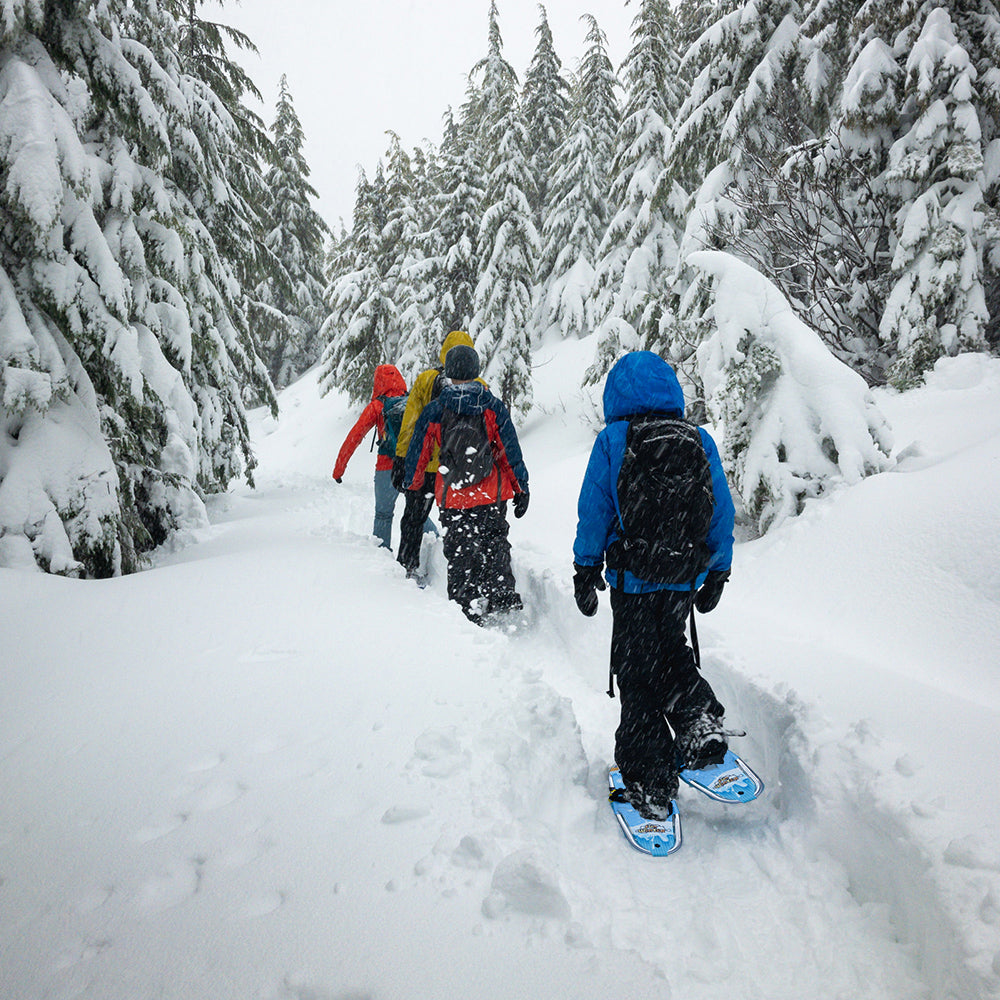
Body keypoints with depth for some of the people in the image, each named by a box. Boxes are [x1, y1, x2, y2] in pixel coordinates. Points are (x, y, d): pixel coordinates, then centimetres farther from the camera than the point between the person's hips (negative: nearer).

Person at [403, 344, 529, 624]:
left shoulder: (433, 411, -3)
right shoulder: (492, 406, -5)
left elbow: (418, 454, 5)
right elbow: (511, 450, -4)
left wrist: (412, 485, 22)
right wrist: (521, 488, 4)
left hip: (452, 498, 0)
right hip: (492, 496, 0)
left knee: (459, 554, 11)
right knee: (494, 545, 16)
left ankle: (467, 608, 13)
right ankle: (503, 594, 2)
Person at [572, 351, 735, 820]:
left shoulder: (612, 440, -6)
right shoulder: (701, 441, 3)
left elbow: (593, 512, -6)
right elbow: (723, 514, 6)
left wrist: (585, 570, 4)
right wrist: (717, 574, 16)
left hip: (632, 579, -3)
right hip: (686, 578, 4)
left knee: (636, 674, 7)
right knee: (668, 650, 28)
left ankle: (650, 784, 13)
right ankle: (699, 717, 7)